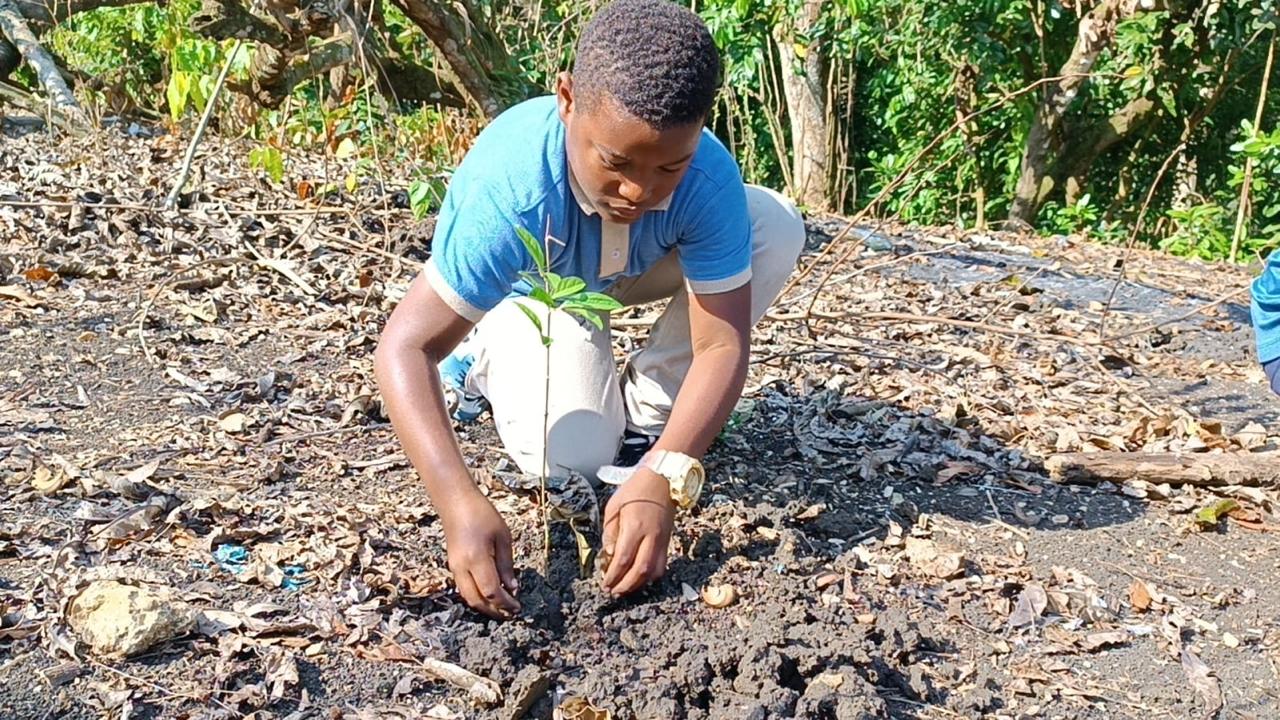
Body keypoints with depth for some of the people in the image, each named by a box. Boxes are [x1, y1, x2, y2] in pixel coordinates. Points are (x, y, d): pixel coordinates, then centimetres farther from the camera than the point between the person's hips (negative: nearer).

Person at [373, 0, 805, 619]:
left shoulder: (709, 180, -35)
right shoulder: (509, 191, -42)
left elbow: (722, 345, -33)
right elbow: (405, 347, -42)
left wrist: (660, 477, -48)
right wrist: (461, 504, -55)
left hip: (634, 268, 3)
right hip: (525, 288, -3)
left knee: (776, 227, -22)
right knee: (570, 458, -25)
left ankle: (644, 407, -5)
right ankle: (487, 360, 8)